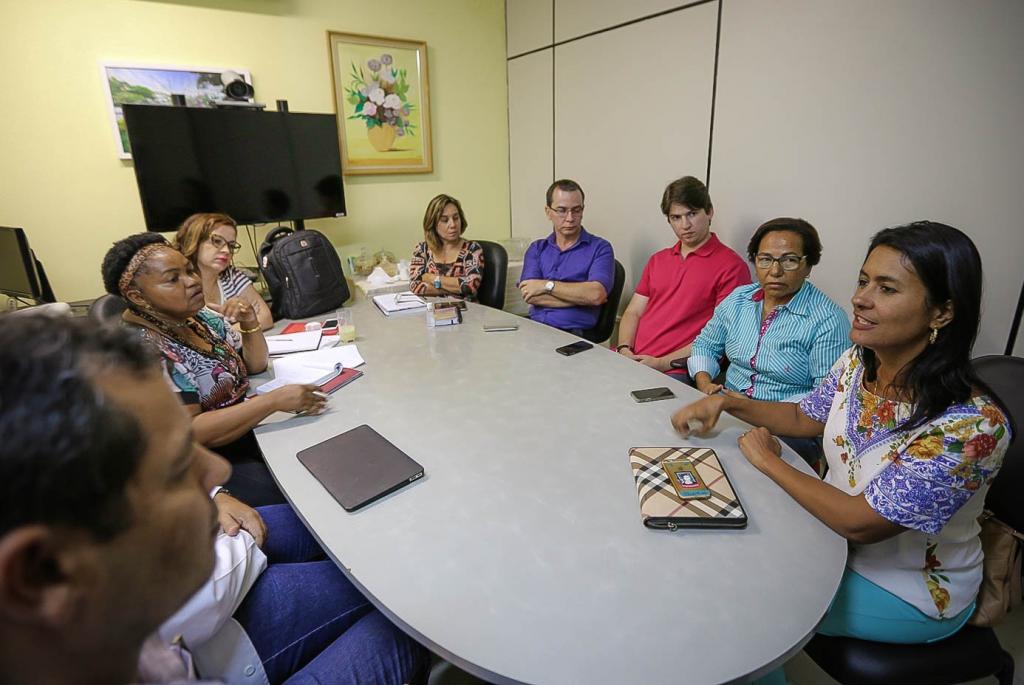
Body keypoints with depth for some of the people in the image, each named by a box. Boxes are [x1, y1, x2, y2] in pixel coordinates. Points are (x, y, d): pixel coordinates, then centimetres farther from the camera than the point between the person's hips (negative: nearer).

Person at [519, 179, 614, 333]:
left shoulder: (600, 248, 6)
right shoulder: (536, 248, 16)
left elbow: (596, 295, -12)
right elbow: (529, 295, 0)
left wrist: (547, 285, -6)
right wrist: (582, 297, -6)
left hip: (575, 333, -2)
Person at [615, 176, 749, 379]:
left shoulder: (730, 265, -1)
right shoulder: (658, 259, 22)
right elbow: (633, 312, 16)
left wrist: (662, 363, -14)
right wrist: (624, 350, -4)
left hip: (675, 370, -5)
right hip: (628, 359, 6)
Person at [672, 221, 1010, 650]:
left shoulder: (970, 425, -33)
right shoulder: (859, 361, -12)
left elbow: (860, 523, -30)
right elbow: (806, 417, 5)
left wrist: (769, 462, -19)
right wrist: (727, 401, -11)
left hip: (913, 593, -6)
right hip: (838, 533, 6)